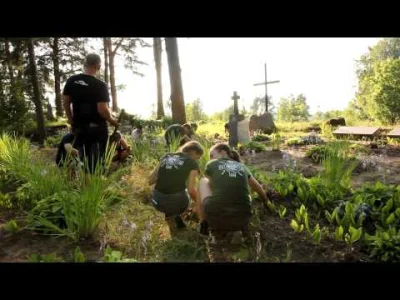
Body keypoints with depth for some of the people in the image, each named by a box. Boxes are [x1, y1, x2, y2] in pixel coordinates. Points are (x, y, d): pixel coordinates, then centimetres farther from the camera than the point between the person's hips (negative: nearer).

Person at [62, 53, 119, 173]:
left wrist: (71, 120, 19)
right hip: (97, 127, -5)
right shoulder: (100, 85, -15)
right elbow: (102, 109, -21)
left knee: (83, 160, 16)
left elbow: (65, 102, 8)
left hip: (79, 127, 6)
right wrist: (112, 120, -3)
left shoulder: (72, 81, 2)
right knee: (96, 161, 3)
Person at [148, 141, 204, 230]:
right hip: (176, 202, -4)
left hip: (157, 201, 4)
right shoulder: (193, 163, 2)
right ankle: (174, 215, 6)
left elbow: (150, 181, 10)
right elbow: (191, 190, -7)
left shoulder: (167, 156, 13)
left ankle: (170, 213, 18)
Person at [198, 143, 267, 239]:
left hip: (216, 219, -3)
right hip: (240, 221, 3)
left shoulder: (211, 164, 12)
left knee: (203, 181, 24)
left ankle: (204, 224, 21)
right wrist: (265, 200, 59)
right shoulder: (242, 167, 20)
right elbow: (258, 188, 37)